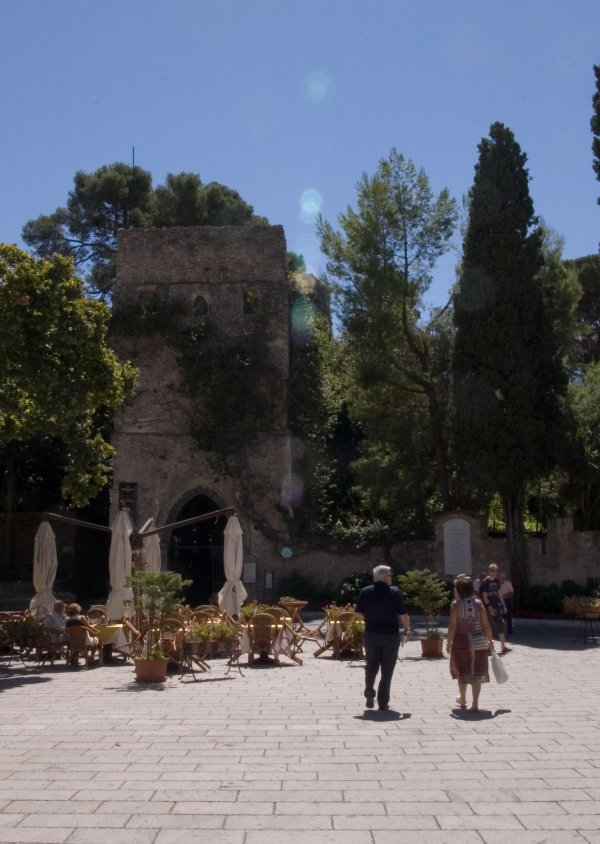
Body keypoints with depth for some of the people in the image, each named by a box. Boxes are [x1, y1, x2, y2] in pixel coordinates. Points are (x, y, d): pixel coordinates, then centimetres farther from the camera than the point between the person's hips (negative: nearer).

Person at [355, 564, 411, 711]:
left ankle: (369, 694, 6)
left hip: (371, 634, 2)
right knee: (387, 669, 7)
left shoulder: (365, 592, -1)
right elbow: (403, 614, -8)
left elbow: (359, 613, 3)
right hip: (391, 635, -2)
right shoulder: (394, 592, -10)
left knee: (371, 666, 19)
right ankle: (383, 702, 8)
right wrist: (407, 629, 8)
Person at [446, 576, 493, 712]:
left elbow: (452, 626, -12)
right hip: (478, 643, 1)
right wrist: (490, 640, 7)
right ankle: (475, 704, 4)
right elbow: (486, 625, -3)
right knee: (477, 673, 7)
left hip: (461, 642, -1)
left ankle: (462, 700, 31)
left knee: (462, 672, 17)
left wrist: (449, 642, -3)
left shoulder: (455, 605, -9)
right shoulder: (478, 603, -3)